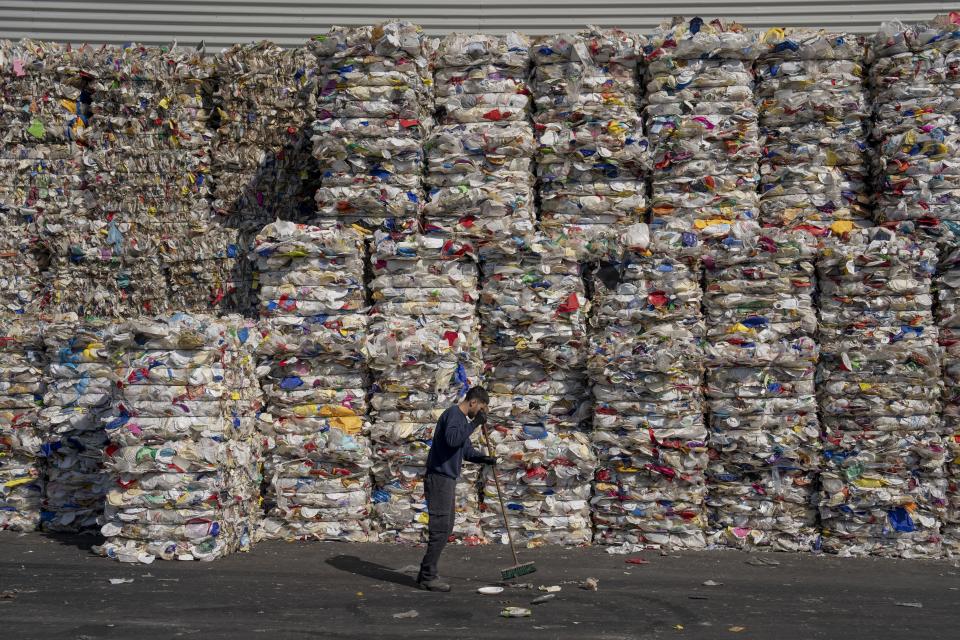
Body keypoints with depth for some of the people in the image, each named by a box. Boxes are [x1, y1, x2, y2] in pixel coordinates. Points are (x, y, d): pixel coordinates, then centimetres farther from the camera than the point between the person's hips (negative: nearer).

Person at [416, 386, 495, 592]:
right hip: (439, 478, -10)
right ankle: (427, 577, -1)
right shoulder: (453, 414, -13)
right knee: (440, 529, -8)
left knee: (445, 528, 13)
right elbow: (452, 439, -31)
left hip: (448, 480, 10)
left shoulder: (463, 419, 18)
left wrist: (484, 458, 6)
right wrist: (475, 423, -25)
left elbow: (467, 450, 24)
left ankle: (427, 573, 19)